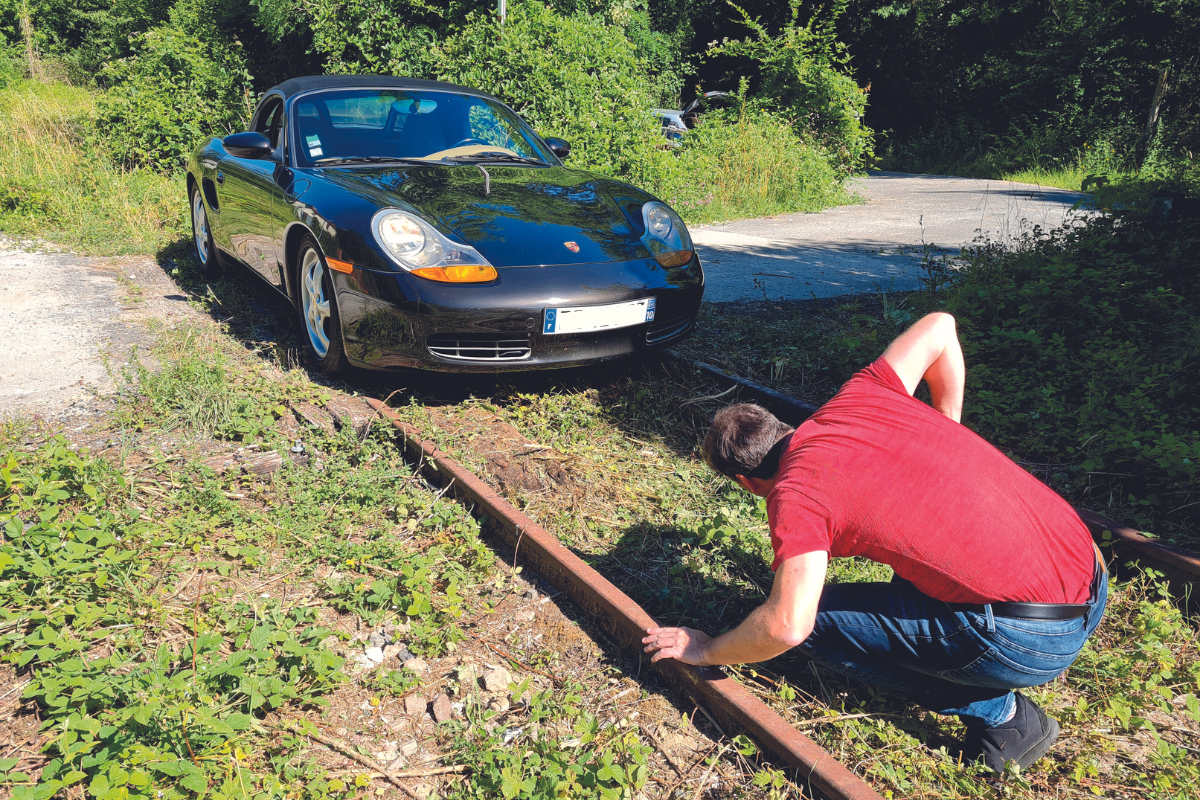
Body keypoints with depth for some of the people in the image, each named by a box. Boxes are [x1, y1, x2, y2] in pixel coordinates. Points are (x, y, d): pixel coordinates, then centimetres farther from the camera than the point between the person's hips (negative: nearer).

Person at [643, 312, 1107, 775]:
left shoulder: (795, 493, -13)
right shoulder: (858, 397, 7)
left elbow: (788, 626, -22)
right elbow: (939, 327, 19)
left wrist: (707, 650, -3)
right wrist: (948, 434, 26)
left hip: (1030, 634, -8)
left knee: (817, 620, -1)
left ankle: (1000, 715, 5)